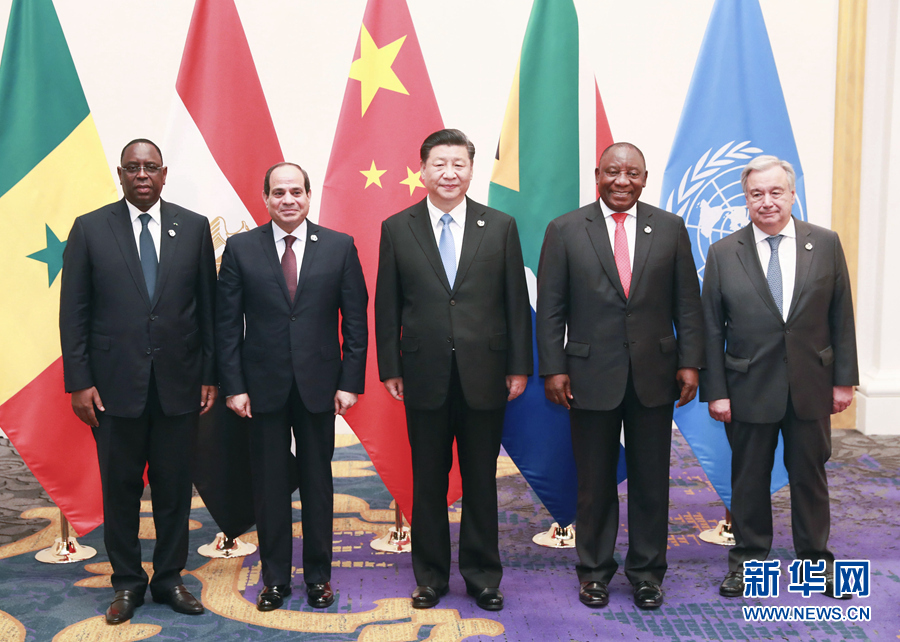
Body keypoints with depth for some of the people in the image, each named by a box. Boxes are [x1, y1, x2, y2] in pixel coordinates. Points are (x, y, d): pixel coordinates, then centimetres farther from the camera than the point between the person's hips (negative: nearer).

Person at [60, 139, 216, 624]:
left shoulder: (194, 228, 5)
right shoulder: (90, 229, 2)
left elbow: (208, 307, 6)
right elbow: (73, 313, 1)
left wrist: (209, 375, 2)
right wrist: (78, 382, -5)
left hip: (178, 384, 1)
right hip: (115, 384, -1)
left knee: (174, 488, 9)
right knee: (120, 489, 9)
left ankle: (169, 578, 25)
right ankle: (127, 583, 25)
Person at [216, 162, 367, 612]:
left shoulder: (339, 246, 1)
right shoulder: (240, 248, 1)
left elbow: (355, 319, 1)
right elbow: (227, 323, 1)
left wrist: (350, 382, -4)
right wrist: (233, 386, -5)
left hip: (318, 385, 0)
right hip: (264, 386, 0)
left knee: (318, 483, 10)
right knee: (269, 485, 8)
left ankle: (318, 576, 24)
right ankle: (275, 578, 22)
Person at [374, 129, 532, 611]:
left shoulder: (500, 227, 4)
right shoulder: (397, 229, 3)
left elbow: (516, 302, 4)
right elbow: (386, 306, 4)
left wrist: (519, 366, 0)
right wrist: (389, 369, 0)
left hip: (484, 374, 0)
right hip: (425, 376, 0)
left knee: (481, 481, 10)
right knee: (428, 482, 10)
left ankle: (482, 577, 24)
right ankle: (430, 577, 24)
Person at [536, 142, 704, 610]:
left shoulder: (670, 228, 5)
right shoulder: (565, 230, 0)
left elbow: (687, 304, 6)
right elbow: (550, 309, -1)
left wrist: (690, 362, -1)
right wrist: (553, 368, -7)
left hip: (654, 375, 2)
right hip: (591, 376, -1)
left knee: (651, 480, 10)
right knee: (595, 482, 9)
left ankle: (647, 572, 25)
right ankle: (595, 571, 25)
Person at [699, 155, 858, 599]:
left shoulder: (825, 244, 1)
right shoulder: (723, 253, -2)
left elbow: (841, 315, 3)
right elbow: (711, 328, -2)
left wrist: (843, 379, 0)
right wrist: (715, 391, -5)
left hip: (811, 387, 1)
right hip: (750, 388, -1)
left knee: (809, 475, 13)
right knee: (749, 478, 10)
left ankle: (815, 558, 30)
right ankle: (748, 558, 27)